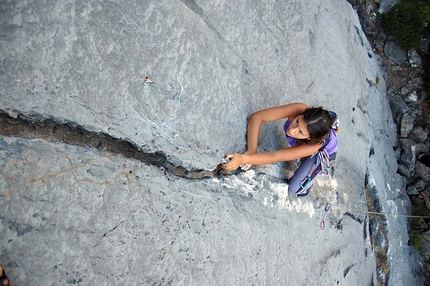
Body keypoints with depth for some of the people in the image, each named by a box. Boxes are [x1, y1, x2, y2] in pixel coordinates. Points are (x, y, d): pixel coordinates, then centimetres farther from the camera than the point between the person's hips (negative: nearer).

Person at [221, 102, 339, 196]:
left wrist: (243, 158, -60)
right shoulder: (299, 109, -42)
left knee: (294, 188, -11)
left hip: (322, 151, -5)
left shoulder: (314, 144, -46)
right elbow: (256, 117, -41)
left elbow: (275, 157, -47)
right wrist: (251, 151, -46)